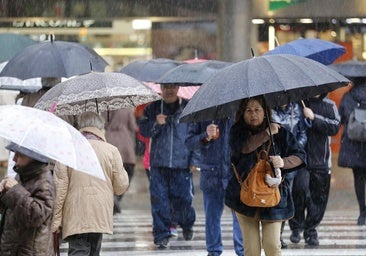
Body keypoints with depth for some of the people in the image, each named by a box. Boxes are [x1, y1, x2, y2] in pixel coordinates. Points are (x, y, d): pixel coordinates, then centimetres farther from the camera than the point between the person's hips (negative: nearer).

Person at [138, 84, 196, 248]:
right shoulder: (153, 109, 12)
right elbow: (143, 129, 7)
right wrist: (156, 123, -13)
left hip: (182, 165, -1)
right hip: (159, 164, 2)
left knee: (183, 198, -1)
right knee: (159, 200, -4)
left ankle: (187, 225, 27)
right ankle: (161, 234, 4)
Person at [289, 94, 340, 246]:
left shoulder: (329, 105, 8)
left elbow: (335, 127, -5)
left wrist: (314, 118, -14)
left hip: (321, 160, 2)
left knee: (318, 197, 4)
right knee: (300, 188, -20)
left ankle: (311, 229, 20)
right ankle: (296, 227, -4)